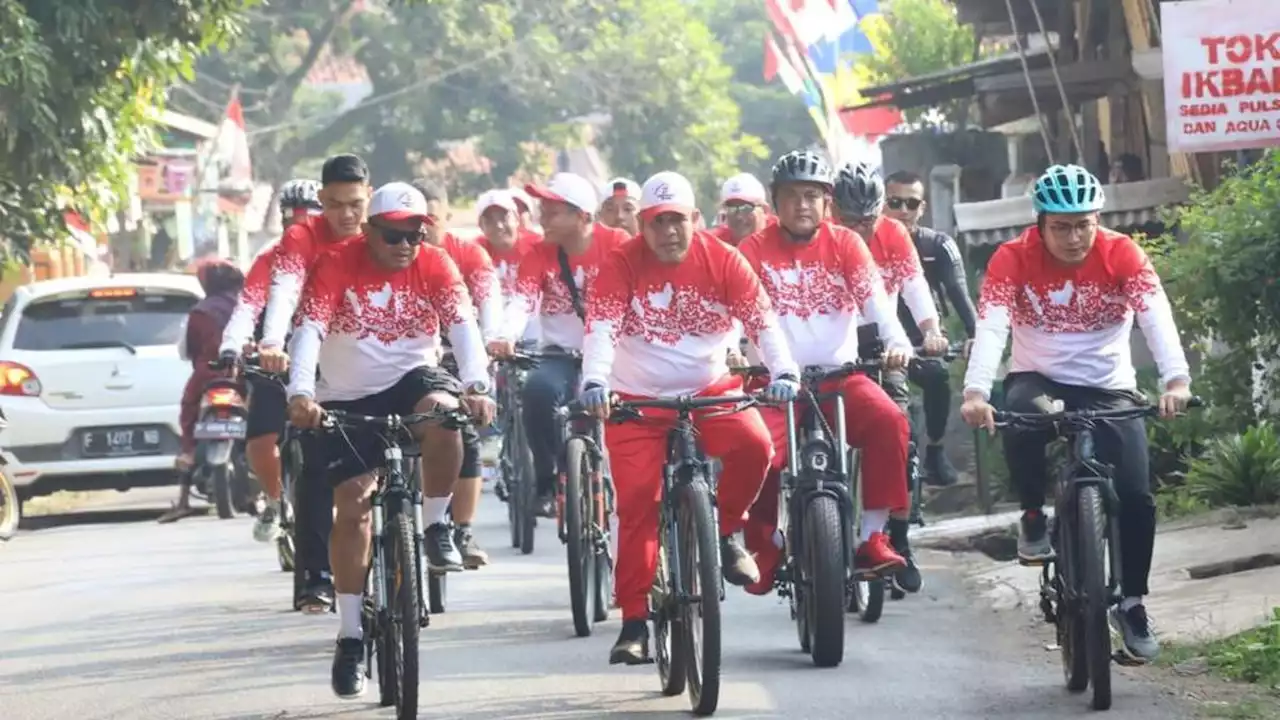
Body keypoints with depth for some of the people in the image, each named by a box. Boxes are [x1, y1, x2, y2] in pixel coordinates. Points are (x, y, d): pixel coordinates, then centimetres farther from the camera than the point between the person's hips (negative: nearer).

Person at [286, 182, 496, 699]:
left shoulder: (436, 266, -8)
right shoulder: (338, 267, -12)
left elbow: (463, 326, -20)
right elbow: (309, 330, -23)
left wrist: (476, 386, -39)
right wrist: (301, 394, -41)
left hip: (412, 378, 1)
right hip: (348, 398, 0)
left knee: (443, 416, -34)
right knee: (352, 503, -7)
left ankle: (436, 528, -11)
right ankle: (350, 636, 2)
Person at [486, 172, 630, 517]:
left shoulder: (615, 243, -6)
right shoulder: (540, 254, -2)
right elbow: (523, 298, -16)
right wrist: (506, 337, -37)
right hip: (561, 354, 0)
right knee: (538, 389, -30)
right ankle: (547, 482, -14)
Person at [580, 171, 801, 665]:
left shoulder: (722, 260, -4)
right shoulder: (622, 266, -8)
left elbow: (762, 319, -10)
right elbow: (601, 328, -19)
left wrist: (782, 371, -26)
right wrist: (595, 382, -37)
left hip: (710, 391, 1)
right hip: (638, 400, -1)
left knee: (753, 447, -27)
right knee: (637, 502, -10)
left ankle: (725, 530, 1)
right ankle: (634, 621, -4)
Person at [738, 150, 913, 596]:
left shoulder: (845, 245, 6)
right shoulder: (755, 250, 3)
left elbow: (874, 296, -8)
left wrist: (896, 341, -27)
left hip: (840, 376, 1)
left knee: (888, 421, -28)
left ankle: (872, 536, -20)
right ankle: (765, 548, 2)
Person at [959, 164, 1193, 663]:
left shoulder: (1122, 254, -13)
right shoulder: (1013, 259, -13)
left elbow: (1156, 317, -26)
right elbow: (990, 328, -26)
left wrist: (1176, 379, -44)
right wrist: (976, 391, -44)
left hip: (1109, 388, 1)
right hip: (1038, 379, -1)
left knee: (1135, 496, -15)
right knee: (1023, 416, -37)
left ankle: (1131, 603, 7)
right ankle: (1034, 516, -10)